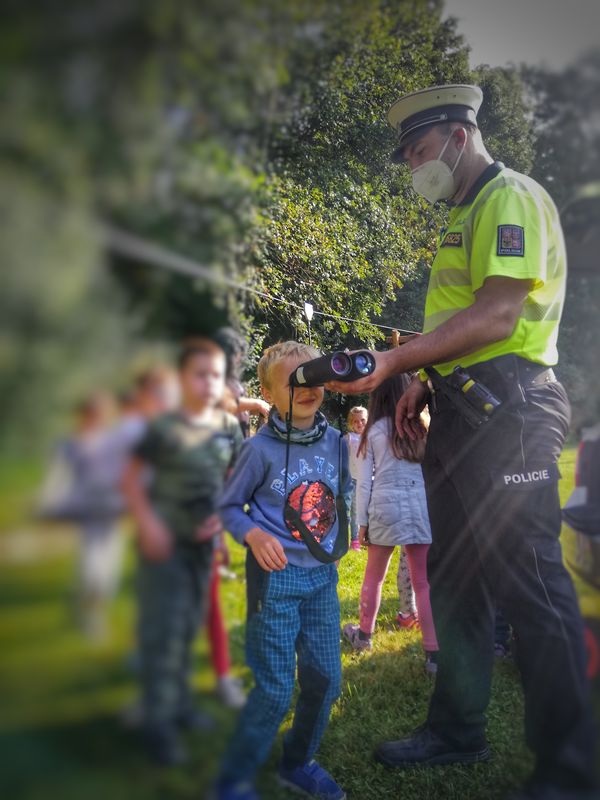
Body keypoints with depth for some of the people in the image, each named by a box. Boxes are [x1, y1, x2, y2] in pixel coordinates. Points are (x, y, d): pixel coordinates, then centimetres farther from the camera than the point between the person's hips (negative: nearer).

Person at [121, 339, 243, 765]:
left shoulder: (229, 426, 1)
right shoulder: (165, 427, -12)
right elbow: (132, 477, -8)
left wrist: (224, 514, -5)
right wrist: (147, 522, -18)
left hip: (203, 540, 5)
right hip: (165, 539, -5)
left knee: (191, 623, 15)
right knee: (165, 626, -5)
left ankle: (179, 702, 32)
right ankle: (159, 722, 7)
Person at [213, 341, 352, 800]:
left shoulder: (336, 441, 1)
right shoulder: (261, 448, -13)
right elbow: (229, 506, -4)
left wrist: (341, 540, 8)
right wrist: (253, 535, -21)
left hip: (323, 574, 6)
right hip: (276, 576, -5)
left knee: (326, 679, 12)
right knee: (276, 690, -3)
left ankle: (299, 763, 36)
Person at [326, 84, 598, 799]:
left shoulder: (511, 197, -7)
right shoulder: (463, 217, 24)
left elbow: (496, 316, -20)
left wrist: (392, 361, -20)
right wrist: (424, 383, 10)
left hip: (504, 410, -10)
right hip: (461, 411, 10)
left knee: (530, 587, -5)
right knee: (454, 578, 14)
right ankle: (457, 729, 29)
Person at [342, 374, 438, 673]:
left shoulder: (374, 430, 4)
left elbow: (364, 480, 3)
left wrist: (362, 521, 7)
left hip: (385, 505, -1)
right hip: (422, 506, 1)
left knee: (374, 576, 17)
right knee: (424, 582, 4)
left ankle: (364, 634, 33)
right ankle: (434, 653, 3)